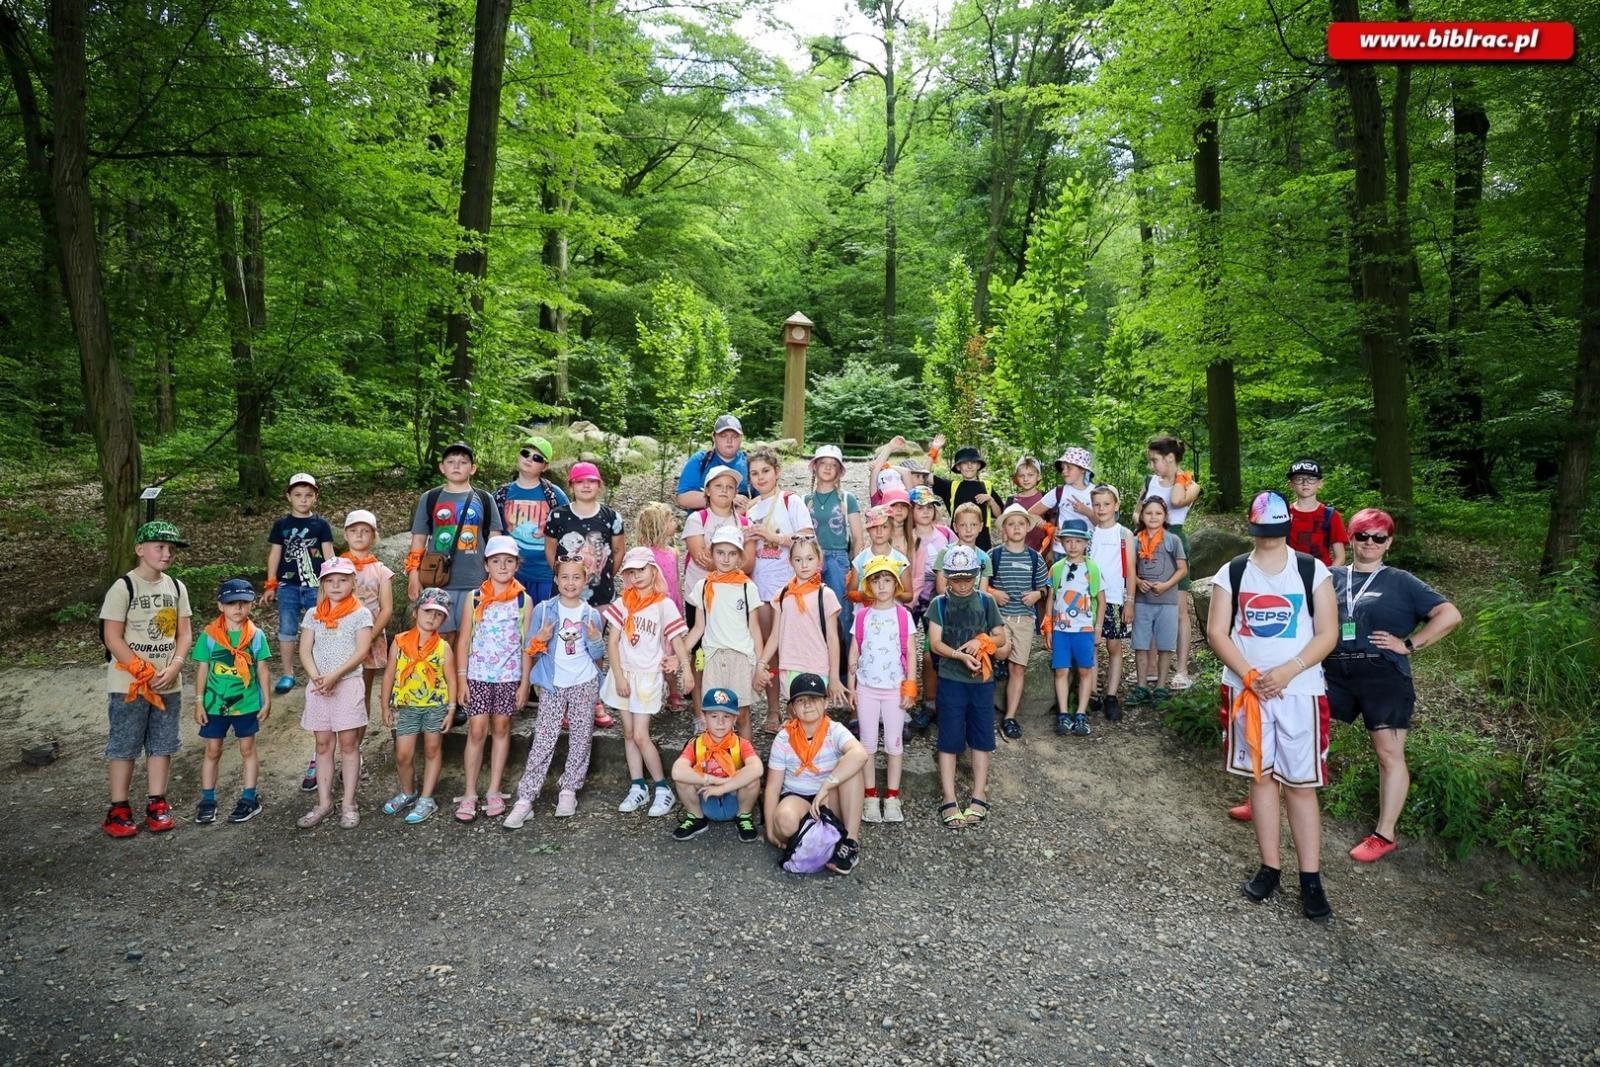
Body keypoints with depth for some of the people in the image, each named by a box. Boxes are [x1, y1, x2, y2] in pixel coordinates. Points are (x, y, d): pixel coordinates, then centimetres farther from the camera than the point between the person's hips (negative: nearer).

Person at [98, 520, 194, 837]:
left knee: (162, 746, 11)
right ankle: (118, 810, 13)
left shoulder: (176, 587, 5)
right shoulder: (123, 587, -10)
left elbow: (185, 633, 6)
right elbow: (112, 638, -12)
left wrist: (173, 668, -9)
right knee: (123, 747, 4)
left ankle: (157, 805, 21)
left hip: (168, 683, 5)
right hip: (129, 683, -5)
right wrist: (144, 673, -15)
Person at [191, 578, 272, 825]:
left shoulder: (256, 636, -5)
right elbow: (202, 670, -1)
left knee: (247, 750, 10)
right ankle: (207, 800, 21)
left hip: (247, 704, 0)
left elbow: (263, 670, -1)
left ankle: (249, 799, 19)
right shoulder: (209, 635, -5)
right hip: (215, 704, 0)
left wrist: (267, 701, -1)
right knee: (212, 751, 10)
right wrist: (199, 702, -2)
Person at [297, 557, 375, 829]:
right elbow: (305, 651, 2)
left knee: (348, 745, 2)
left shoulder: (360, 614, -3)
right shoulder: (313, 615, 8)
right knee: (323, 745, 10)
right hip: (317, 688, 4)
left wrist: (334, 675, -20)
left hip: (348, 685, -4)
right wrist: (317, 677, -14)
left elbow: (361, 651, -10)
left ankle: (348, 804, 9)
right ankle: (324, 802, 19)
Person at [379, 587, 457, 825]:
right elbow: (389, 675, 3)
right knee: (403, 755, 2)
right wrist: (386, 707, 3)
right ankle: (407, 793, 27)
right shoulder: (399, 642, -2)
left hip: (436, 706, -1)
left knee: (433, 751, 8)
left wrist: (451, 709, -8)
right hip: (406, 706, 1)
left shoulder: (443, 647, -5)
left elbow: (450, 680, -3)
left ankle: (426, 799, 20)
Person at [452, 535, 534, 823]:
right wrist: (461, 677, -4)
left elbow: (527, 645, 1)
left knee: (501, 729, 9)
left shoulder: (524, 600, 0)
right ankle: (470, 794, 8)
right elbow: (463, 640, 2)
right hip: (478, 675, 0)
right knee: (477, 731, -2)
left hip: (509, 676, 1)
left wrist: (524, 682, -2)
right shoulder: (475, 598, 0)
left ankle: (494, 791, 19)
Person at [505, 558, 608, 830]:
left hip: (585, 684, 2)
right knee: (543, 741, -5)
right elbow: (531, 651, 3)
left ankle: (569, 790, 21)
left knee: (580, 739, 7)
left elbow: (598, 656, 7)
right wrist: (539, 641, -19)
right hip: (553, 685, -1)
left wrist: (595, 639, -14)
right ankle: (525, 799, -2)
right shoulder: (543, 610, -1)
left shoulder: (591, 614, 2)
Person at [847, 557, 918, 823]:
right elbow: (854, 653, 6)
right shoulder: (862, 616, 2)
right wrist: (851, 686, 3)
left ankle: (892, 798, 15)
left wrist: (910, 688, -6)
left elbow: (910, 653, -2)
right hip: (867, 688, 1)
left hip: (895, 688, -1)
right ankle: (871, 797, 16)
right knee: (868, 743, 7)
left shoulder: (903, 615, -2)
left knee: (894, 743, 5)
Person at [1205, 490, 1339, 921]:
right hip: (1247, 690, 2)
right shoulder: (1232, 573, 1)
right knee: (1261, 777, 10)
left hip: (1300, 691, -1)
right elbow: (1216, 632, -2)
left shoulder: (1312, 571, -2)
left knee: (1301, 784, 2)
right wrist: (1250, 676, -14)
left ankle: (1311, 880, 11)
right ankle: (1270, 867, 20)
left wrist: (1287, 672, -17)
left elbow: (1327, 634, -5)